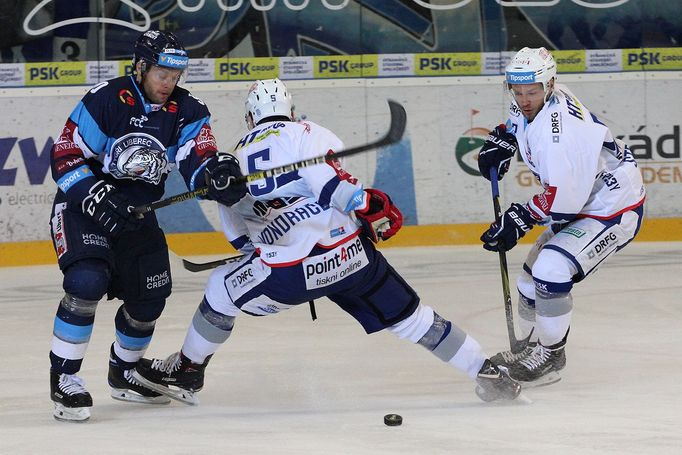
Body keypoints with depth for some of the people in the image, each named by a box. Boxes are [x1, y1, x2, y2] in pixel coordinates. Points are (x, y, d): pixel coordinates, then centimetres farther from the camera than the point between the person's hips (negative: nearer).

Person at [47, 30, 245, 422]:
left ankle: (123, 372, 34)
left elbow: (198, 164, -16)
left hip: (137, 212, 6)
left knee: (150, 296, 8)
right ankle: (63, 376, -16)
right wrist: (96, 197, -30)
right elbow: (65, 157, -17)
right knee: (88, 281, -26)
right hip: (83, 205, -5)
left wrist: (215, 173, -40)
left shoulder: (187, 111, -5)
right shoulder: (105, 100, -18)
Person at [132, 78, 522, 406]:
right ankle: (487, 373, 14)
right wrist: (373, 208, -4)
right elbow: (331, 181, -14)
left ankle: (187, 374, 34)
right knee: (408, 315, 14)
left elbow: (240, 238, 22)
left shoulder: (235, 162, 16)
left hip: (290, 273, 0)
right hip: (352, 254, 0)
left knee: (222, 290, 25)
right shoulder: (305, 134, 4)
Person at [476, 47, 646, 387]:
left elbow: (563, 197, -30)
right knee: (535, 271, 16)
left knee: (551, 270, -24)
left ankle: (549, 358, -8)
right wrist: (502, 140, 7)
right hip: (579, 204, 11)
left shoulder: (559, 129, -33)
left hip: (613, 207, -11)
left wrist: (520, 219, -22)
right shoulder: (533, 104, -4)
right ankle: (530, 347, 35)